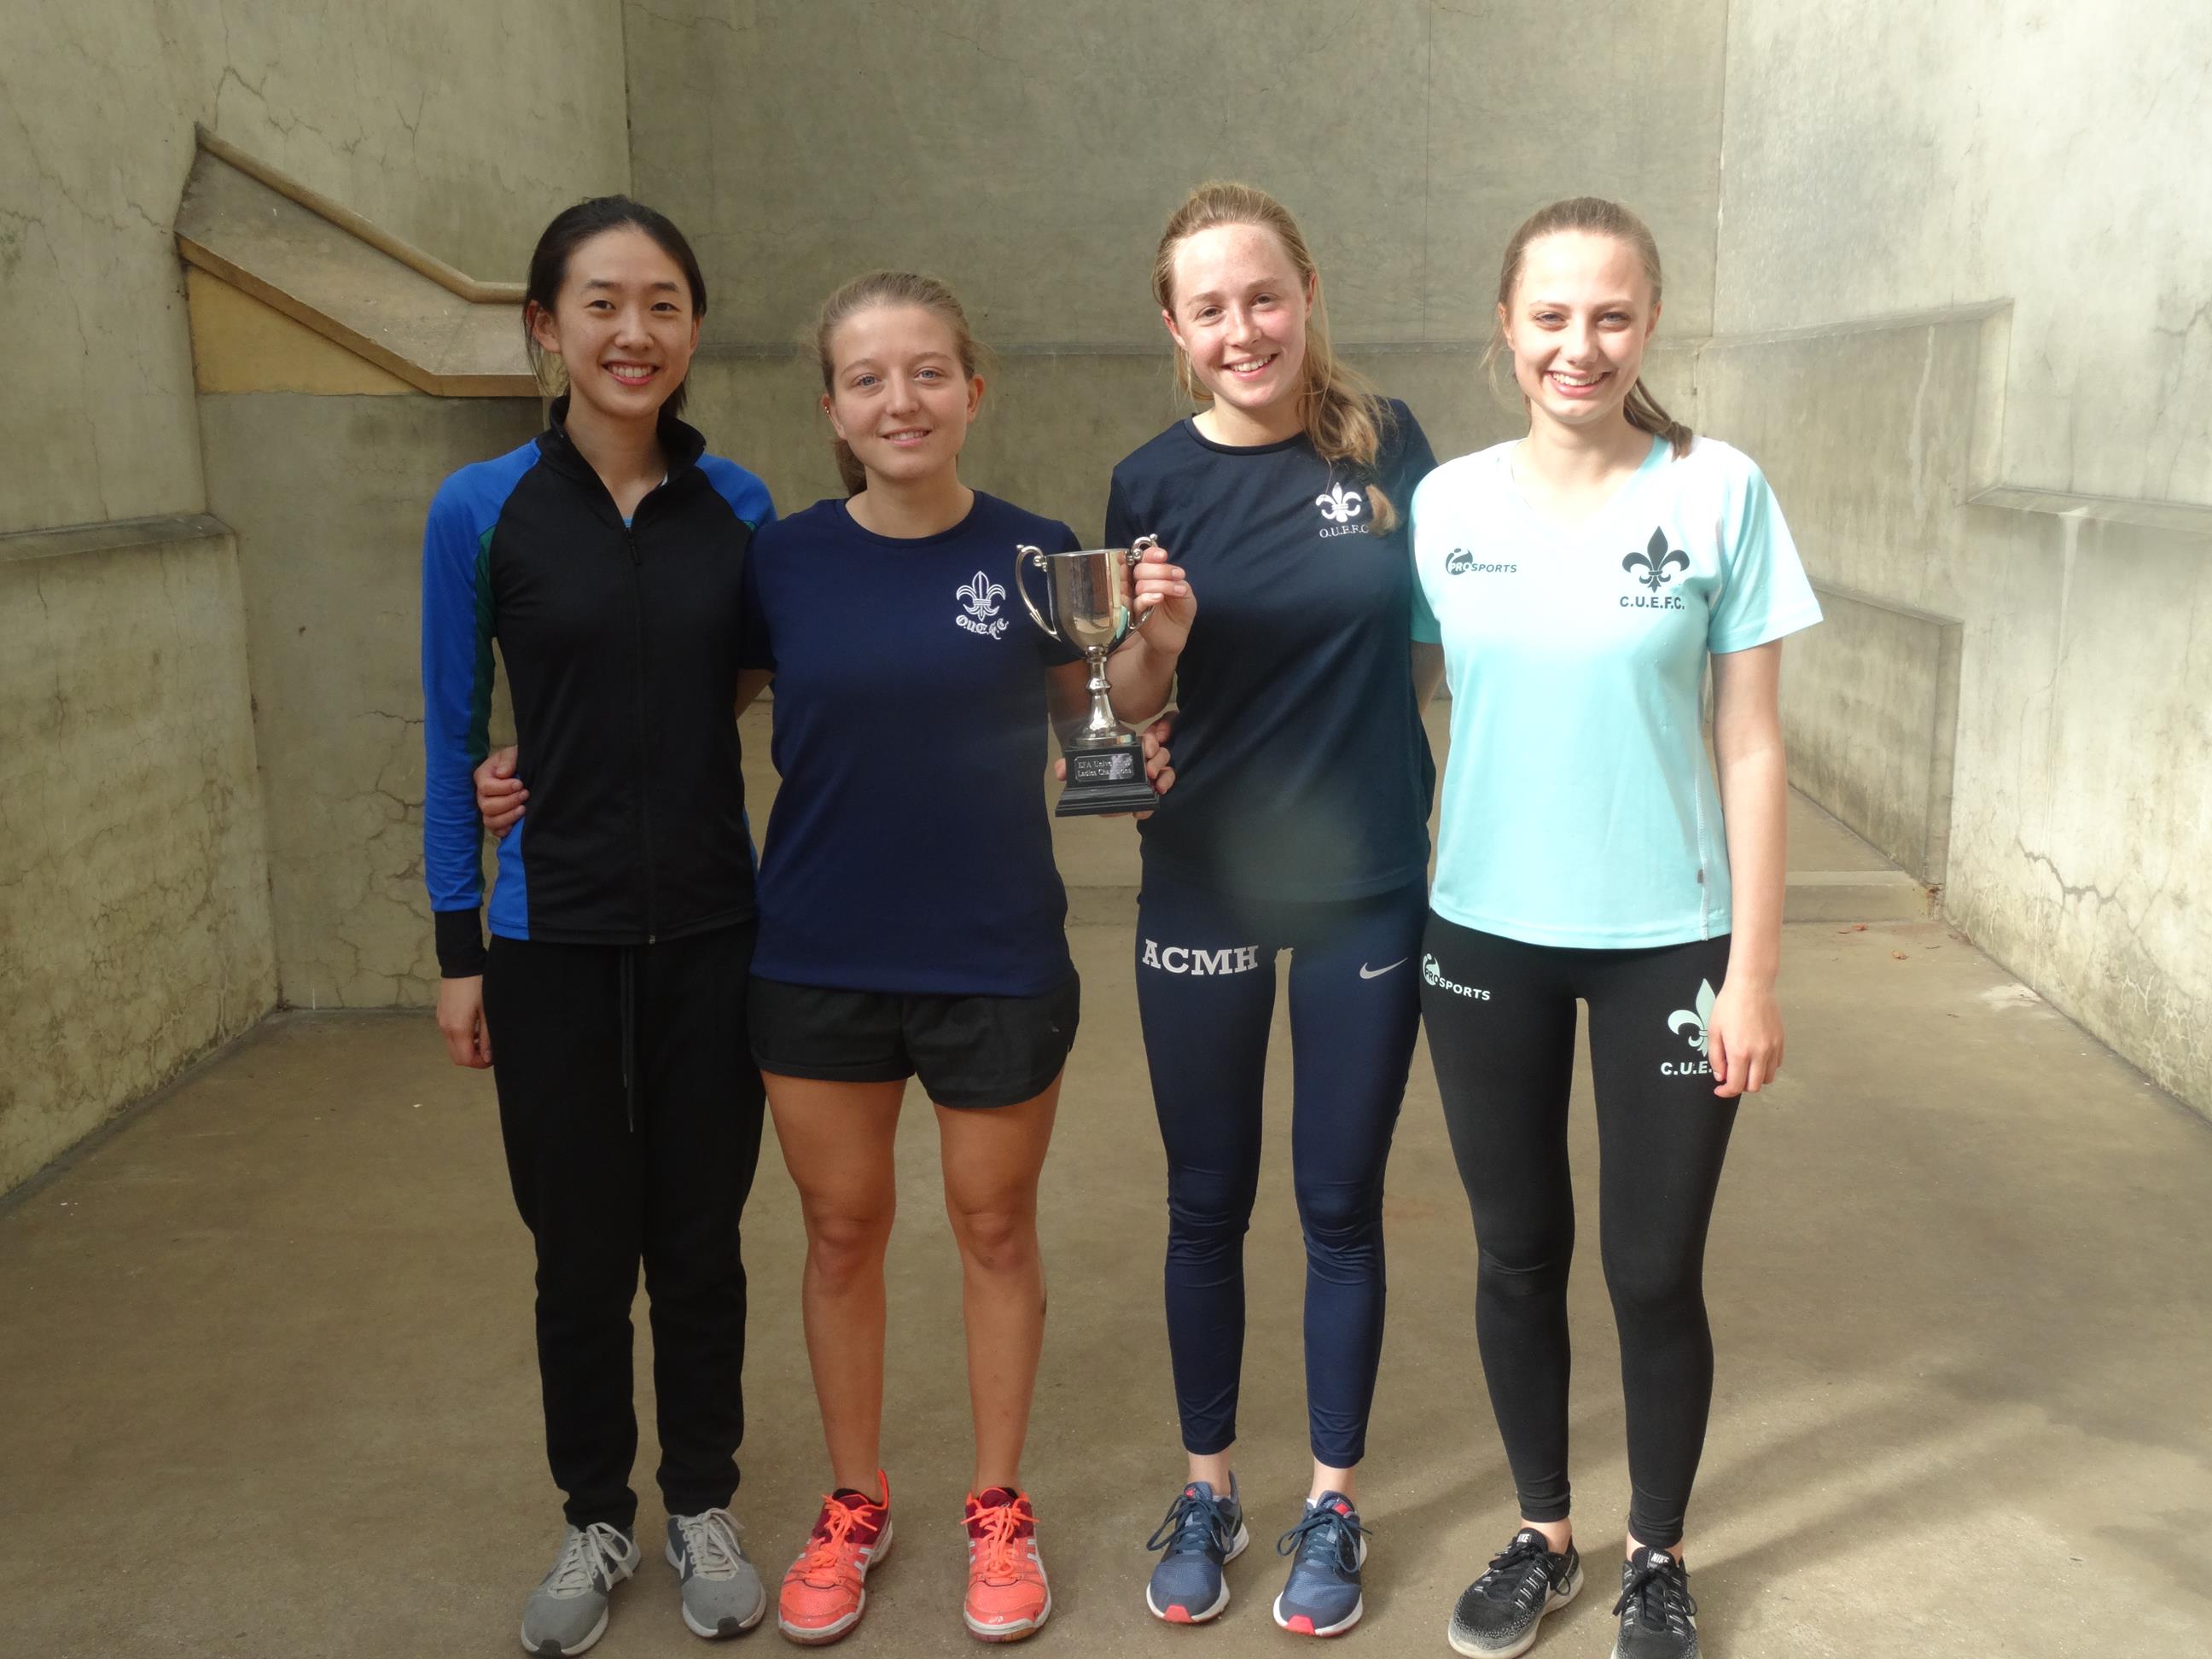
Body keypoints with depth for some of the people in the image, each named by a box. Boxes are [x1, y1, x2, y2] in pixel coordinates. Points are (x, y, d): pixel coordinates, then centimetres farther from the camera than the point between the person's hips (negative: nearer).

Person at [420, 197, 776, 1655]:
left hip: (712, 930, 1)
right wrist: (457, 949, 0)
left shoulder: (737, 506, -1)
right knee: (581, 1249, 11)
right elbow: (454, 738, 0)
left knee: (699, 1235, 13)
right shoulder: (481, 513, -6)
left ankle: (703, 1506, 33)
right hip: (553, 940, -1)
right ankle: (596, 1519, 33)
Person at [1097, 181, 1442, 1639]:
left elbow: (1439, 633, 9)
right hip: (1207, 891, 0)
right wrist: (1151, 639, -21)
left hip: (1370, 884, 0)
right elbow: (1131, 707, 0)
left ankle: (1334, 1503, 30)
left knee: (1341, 1204, 11)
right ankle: (1208, 1490, 32)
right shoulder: (1155, 482, -4)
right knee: (1209, 1205, 12)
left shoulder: (1386, 440, -3)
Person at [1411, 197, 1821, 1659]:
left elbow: (1751, 746, -5)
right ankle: (1544, 1537, 35)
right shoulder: (1447, 504, -1)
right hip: (1485, 935, 2)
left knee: (1656, 1271, 8)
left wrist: (1753, 968, -7)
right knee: (1518, 1254, 14)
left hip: (1667, 940, -2)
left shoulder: (1721, 494, -7)